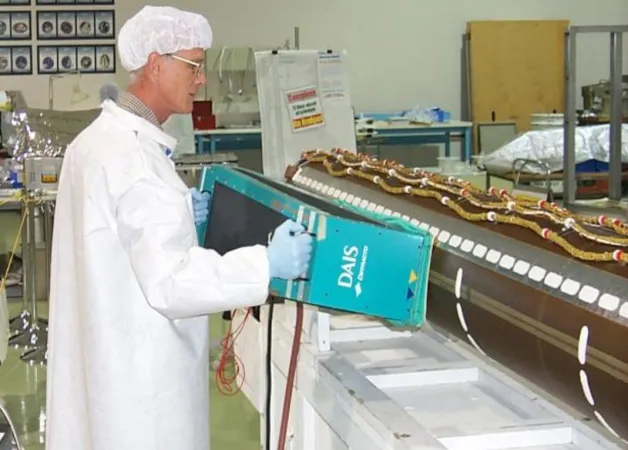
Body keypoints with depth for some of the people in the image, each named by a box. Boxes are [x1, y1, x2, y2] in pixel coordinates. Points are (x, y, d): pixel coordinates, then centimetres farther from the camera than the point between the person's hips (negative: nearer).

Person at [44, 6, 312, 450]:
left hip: (110, 355, 10)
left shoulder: (99, 138, 6)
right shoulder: (134, 157, -25)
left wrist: (178, 214, 10)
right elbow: (169, 281, -28)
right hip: (140, 372, -10)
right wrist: (268, 264, -26)